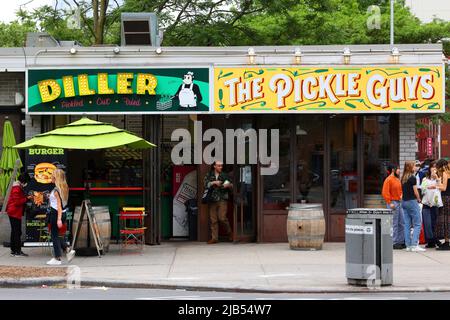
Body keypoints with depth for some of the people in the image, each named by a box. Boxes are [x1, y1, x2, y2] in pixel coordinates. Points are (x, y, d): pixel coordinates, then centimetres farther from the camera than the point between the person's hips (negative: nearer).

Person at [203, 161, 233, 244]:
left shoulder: (224, 175, 10)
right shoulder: (209, 175, 10)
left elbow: (231, 186, 14)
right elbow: (206, 185, -3)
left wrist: (229, 185, -8)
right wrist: (214, 182, -15)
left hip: (222, 199, -1)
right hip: (212, 200, 1)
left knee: (222, 217, -12)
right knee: (213, 220, 0)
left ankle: (230, 233, 10)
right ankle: (214, 238, 4)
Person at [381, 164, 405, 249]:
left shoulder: (397, 179, 18)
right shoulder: (388, 180, -9)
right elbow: (385, 192, -16)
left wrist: (401, 198, 12)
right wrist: (390, 203, -20)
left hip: (399, 203, 9)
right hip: (393, 203, -9)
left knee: (402, 223, 10)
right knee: (394, 224, -8)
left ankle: (401, 241, 16)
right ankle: (394, 243, -5)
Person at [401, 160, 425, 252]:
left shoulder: (403, 178, 10)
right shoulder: (412, 178, -11)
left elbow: (403, 191, 9)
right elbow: (415, 191, -9)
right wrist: (419, 199, 7)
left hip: (404, 201, 7)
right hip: (412, 201, -7)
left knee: (407, 224, 8)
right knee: (417, 224, -4)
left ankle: (408, 245, 7)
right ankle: (414, 245, -13)